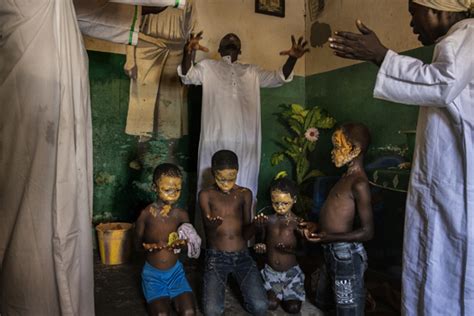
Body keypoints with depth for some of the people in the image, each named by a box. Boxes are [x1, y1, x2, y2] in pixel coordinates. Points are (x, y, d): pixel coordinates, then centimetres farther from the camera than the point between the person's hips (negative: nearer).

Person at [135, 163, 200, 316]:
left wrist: (182, 243, -19)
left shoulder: (181, 214, -8)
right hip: (153, 273, -2)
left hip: (175, 271, 2)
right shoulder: (146, 214, -14)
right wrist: (148, 246, -24)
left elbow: (188, 240, 4)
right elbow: (138, 243, -3)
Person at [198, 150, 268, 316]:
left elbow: (246, 233, 2)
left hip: (242, 254, 2)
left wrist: (255, 224, -22)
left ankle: (238, 279, 16)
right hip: (216, 255, -2)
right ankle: (218, 284, 13)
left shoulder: (245, 194, 4)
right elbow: (208, 232, -10)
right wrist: (212, 225, -35)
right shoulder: (206, 195, -2)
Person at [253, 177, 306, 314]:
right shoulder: (268, 220, -5)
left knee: (293, 308, -3)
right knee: (270, 305, -5)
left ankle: (288, 293, 29)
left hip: (291, 272, -2)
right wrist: (261, 247, -15)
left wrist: (290, 249, -30)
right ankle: (278, 292, 28)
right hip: (271, 271, 2)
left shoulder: (298, 222, -13)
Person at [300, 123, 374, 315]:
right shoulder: (347, 176, 9)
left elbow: (367, 232, -20)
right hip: (332, 252, 9)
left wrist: (329, 237, -25)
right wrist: (317, 226, 10)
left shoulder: (359, 183, -19)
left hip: (346, 255, -9)